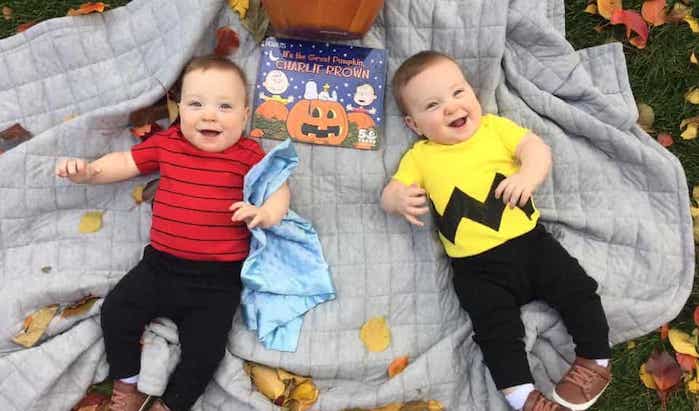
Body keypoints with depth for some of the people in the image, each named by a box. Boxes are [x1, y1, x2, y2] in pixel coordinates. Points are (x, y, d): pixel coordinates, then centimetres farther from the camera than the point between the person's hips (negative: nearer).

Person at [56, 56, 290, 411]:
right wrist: (87, 171, 2)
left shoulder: (248, 154, -3)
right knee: (115, 312, -1)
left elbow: (279, 188, -1)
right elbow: (125, 163, 17)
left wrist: (267, 213, -22)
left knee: (204, 349, -11)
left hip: (218, 278, -3)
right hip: (161, 265, 4)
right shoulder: (166, 144, 6)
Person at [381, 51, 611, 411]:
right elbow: (388, 194, 4)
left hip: (530, 240, 2)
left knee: (577, 289, -3)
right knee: (497, 327, -15)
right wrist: (401, 199, -21)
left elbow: (536, 147, 0)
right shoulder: (419, 156, 7)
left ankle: (595, 360, 14)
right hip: (477, 267, -2)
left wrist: (529, 175, -23)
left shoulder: (495, 127, 9)